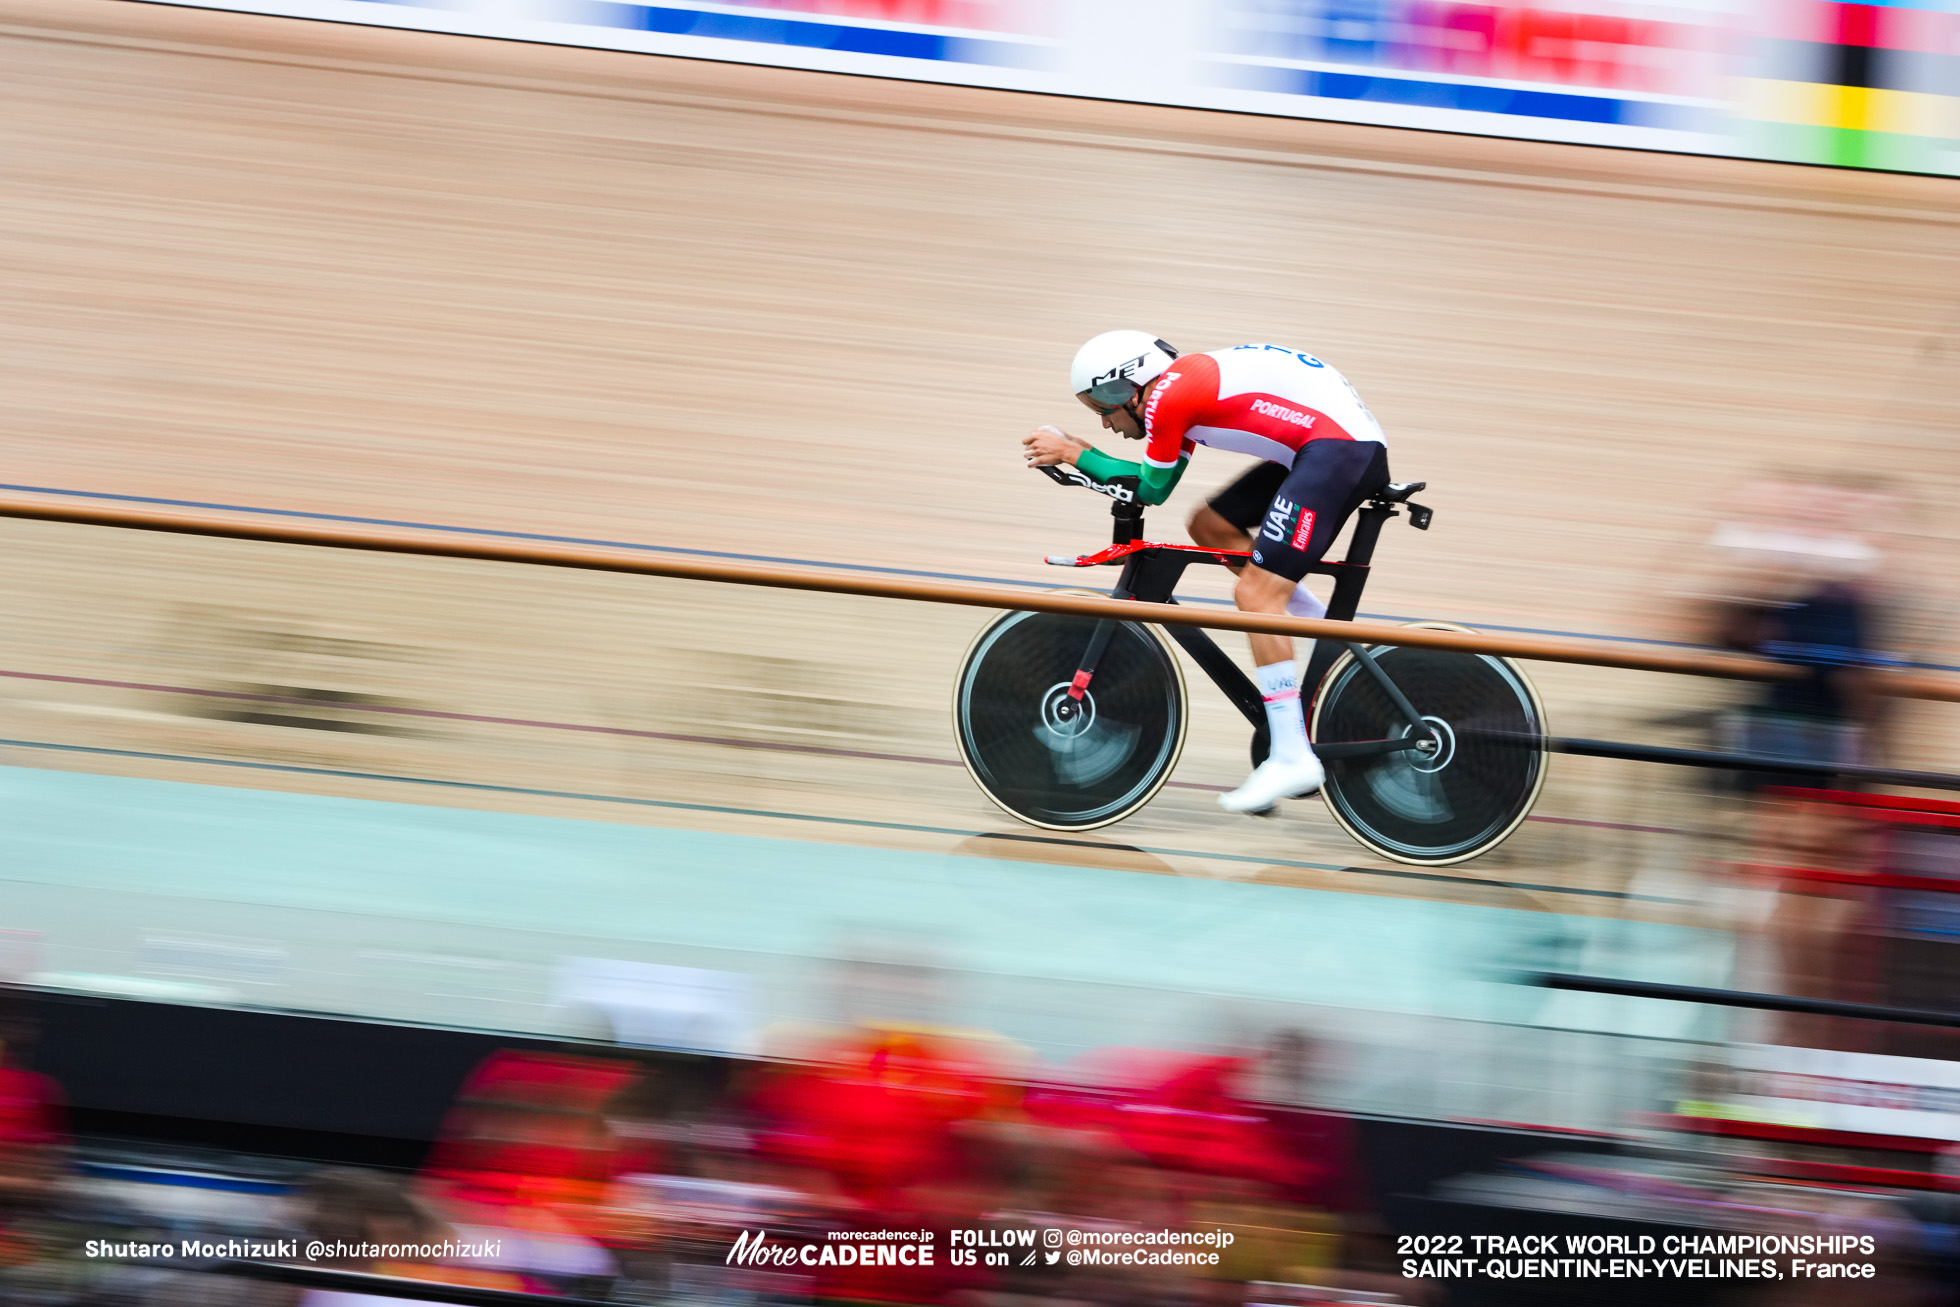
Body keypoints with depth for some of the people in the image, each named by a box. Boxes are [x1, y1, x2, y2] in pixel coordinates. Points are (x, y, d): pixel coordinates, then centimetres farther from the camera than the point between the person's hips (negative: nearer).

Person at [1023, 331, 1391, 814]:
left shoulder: (1166, 398, -11)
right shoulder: (1183, 385, 19)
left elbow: (1151, 489, 1)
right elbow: (1157, 481, 23)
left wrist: (1074, 454, 8)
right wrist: (1078, 453, 16)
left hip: (1339, 446, -10)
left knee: (1256, 593, -12)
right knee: (1211, 526, 17)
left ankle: (1292, 757, -13)